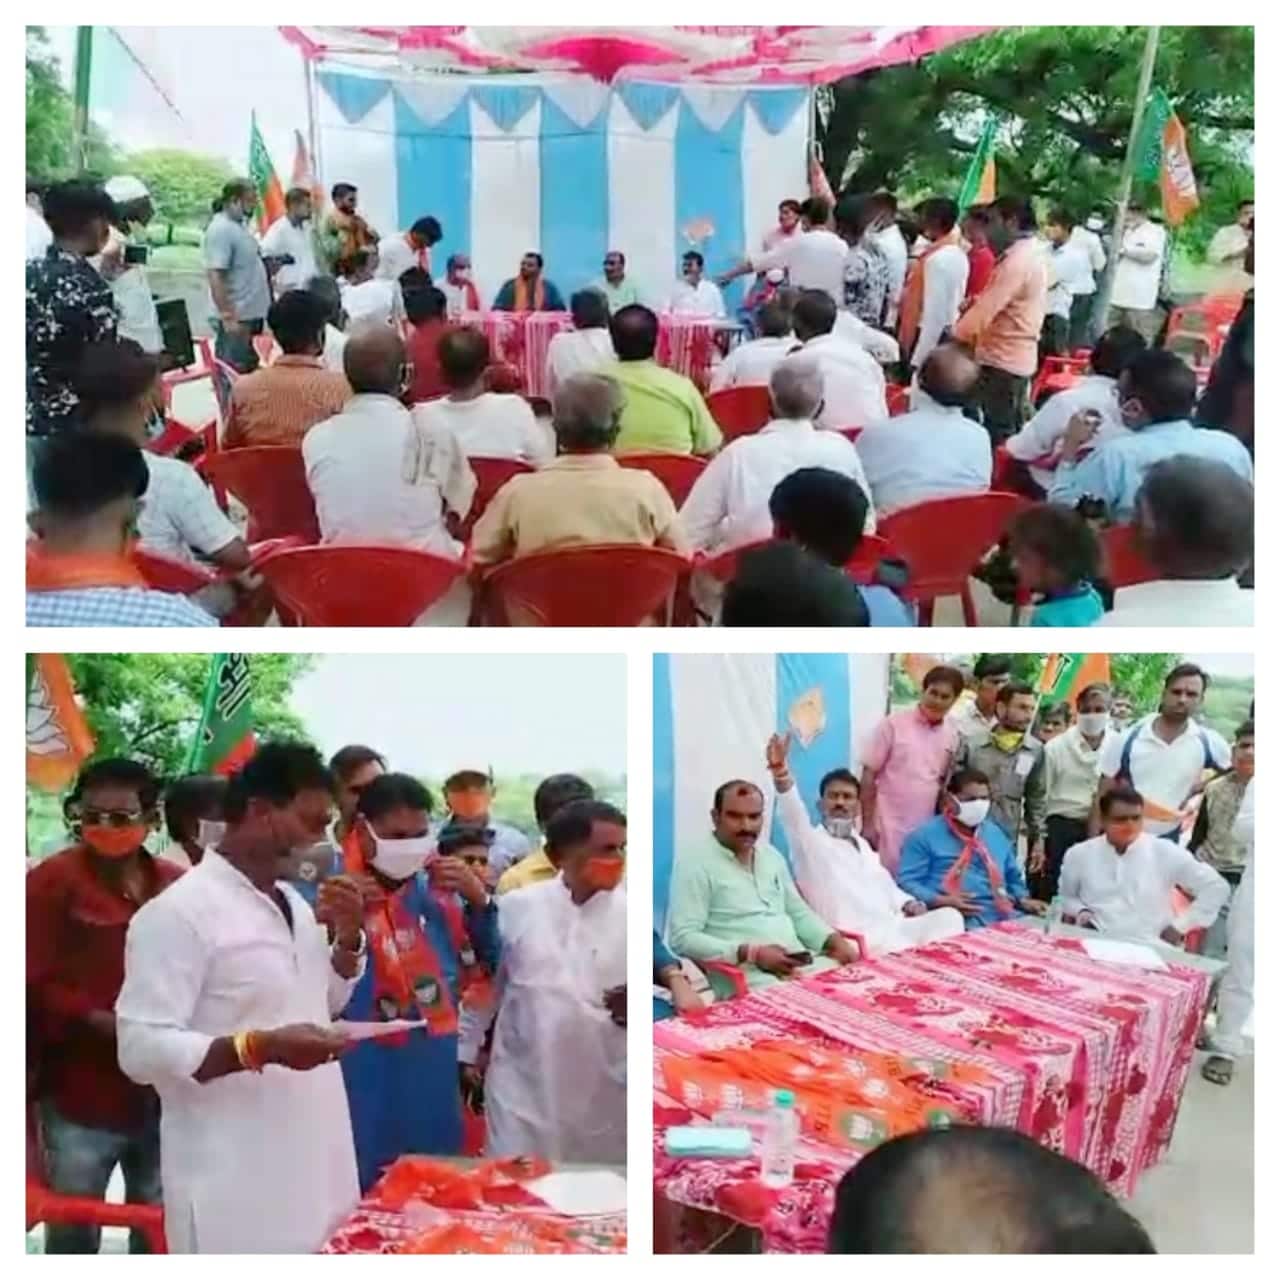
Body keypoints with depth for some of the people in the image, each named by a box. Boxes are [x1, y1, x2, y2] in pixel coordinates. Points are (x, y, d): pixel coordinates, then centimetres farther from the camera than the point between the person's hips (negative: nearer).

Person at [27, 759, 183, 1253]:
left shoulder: (178, 885, 3)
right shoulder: (51, 881, -8)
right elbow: (34, 986, -12)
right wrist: (106, 1024, -21)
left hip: (164, 1097, 4)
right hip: (81, 1099, -3)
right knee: (73, 1236, 10)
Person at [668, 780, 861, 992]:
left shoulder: (771, 855, 18)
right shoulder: (694, 862, -4)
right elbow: (683, 938, -12)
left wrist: (835, 941, 4)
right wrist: (751, 953, -20)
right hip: (745, 975, -7)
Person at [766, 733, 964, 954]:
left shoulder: (863, 846, 25)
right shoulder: (811, 840, 0)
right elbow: (793, 814, -19)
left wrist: (909, 904, 8)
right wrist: (780, 769, -38)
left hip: (894, 927, 7)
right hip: (855, 938, -7)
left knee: (949, 916, -8)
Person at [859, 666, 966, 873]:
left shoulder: (953, 735, 6)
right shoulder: (894, 724, -4)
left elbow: (947, 783, 12)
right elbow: (869, 774, -3)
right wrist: (867, 824, -6)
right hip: (890, 829, -3)